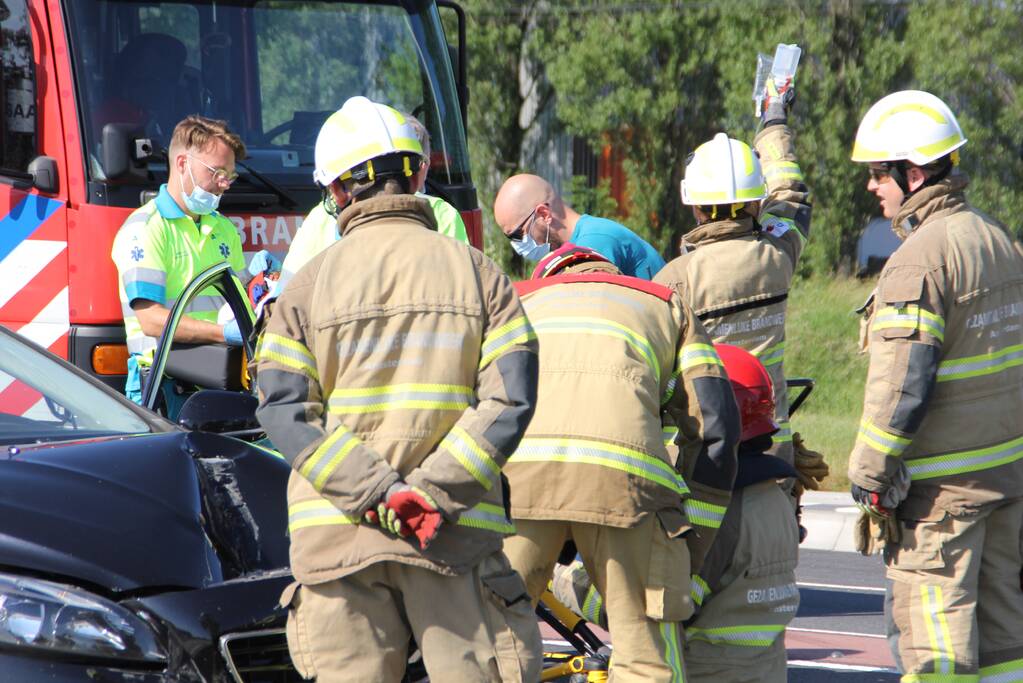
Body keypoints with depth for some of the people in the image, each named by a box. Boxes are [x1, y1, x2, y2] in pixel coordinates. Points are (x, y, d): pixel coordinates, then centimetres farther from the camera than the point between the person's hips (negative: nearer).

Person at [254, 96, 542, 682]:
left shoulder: (311, 282, 7)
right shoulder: (476, 272, 7)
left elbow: (283, 409, -5)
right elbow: (510, 399, -5)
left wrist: (377, 491, -13)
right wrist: (434, 490, -13)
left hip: (336, 535, 1)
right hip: (456, 535, -1)